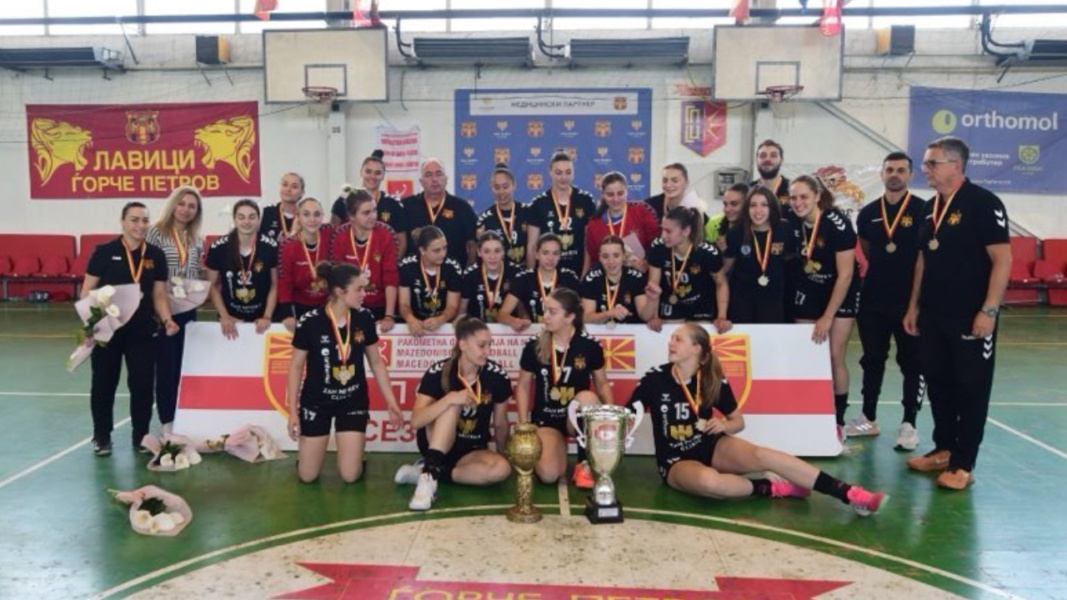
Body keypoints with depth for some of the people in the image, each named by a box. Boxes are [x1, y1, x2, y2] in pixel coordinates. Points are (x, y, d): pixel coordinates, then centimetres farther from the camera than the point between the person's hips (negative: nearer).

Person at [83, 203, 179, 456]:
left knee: (143, 382, 3)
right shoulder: (105, 252, -5)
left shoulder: (156, 256, 3)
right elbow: (87, 291, -3)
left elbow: (159, 295, 6)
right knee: (104, 383, 9)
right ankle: (102, 437, 24)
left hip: (142, 331, 2)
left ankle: (141, 436, 19)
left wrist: (167, 320, -10)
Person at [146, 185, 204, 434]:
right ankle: (168, 421, 10)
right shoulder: (156, 232, -6)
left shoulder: (196, 240, 11)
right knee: (167, 365, 0)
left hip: (188, 309, 5)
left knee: (185, 365, 10)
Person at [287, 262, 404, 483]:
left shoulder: (364, 318, -9)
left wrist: (391, 402, 0)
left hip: (354, 402, 2)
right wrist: (293, 411, -7)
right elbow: (296, 367, -6)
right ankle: (308, 450, 35)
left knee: (350, 475, -3)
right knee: (307, 475, 3)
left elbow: (376, 362, 2)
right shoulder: (310, 322, -17)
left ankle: (353, 449, 29)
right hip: (316, 403, -1)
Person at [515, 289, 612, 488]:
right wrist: (524, 425, -5)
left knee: (587, 397, -36)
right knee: (549, 474, -25)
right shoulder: (534, 346, -7)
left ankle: (585, 464, -15)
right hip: (546, 419, 0)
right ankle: (560, 445, 15)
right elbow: (523, 386, 3)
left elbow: (602, 384, 3)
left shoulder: (590, 346, -9)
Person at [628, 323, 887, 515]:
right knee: (708, 480, -39)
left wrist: (724, 425, -14)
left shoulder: (714, 381, -5)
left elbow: (739, 421, 7)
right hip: (676, 462, -2)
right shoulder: (655, 379, -13)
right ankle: (776, 489, -17)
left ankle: (852, 495, -29)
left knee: (762, 455, -27)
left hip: (711, 448, 2)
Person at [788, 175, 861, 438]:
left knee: (835, 357, -7)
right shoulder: (793, 224, -9)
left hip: (841, 293, -4)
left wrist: (827, 316, -20)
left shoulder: (838, 224, -23)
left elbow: (845, 274, -21)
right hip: (808, 293, 4)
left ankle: (838, 421, 6)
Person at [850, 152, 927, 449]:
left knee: (912, 363, 4)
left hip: (910, 300, -4)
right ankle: (869, 418, 24)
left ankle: (908, 424, 12)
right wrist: (884, 272, 11)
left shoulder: (923, 211, -5)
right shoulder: (868, 213, 7)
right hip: (873, 300, 4)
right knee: (872, 360, 12)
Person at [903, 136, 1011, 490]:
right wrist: (914, 305, 14)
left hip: (970, 317, -7)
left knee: (971, 390, 2)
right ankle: (944, 450, 26)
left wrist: (989, 310, -19)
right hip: (933, 316, 7)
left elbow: (1002, 260, -14)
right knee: (938, 384, 12)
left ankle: (963, 464, 10)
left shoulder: (983, 203, -10)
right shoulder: (930, 207, 11)